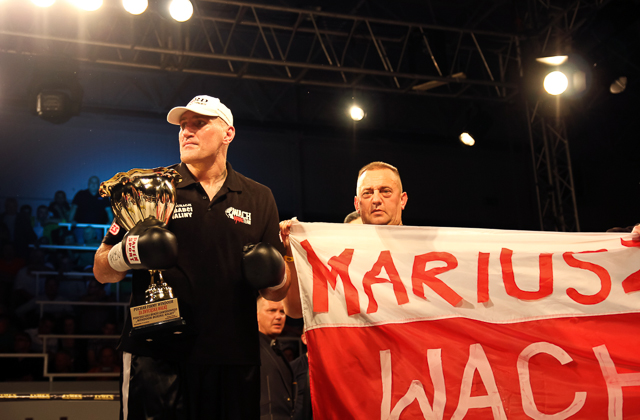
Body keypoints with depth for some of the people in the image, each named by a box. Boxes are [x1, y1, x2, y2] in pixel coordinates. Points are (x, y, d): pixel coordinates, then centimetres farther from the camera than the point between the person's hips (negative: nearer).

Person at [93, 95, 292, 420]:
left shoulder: (259, 198, 12)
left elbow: (277, 292, 16)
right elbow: (101, 271, 5)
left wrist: (274, 278, -7)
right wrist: (126, 254, -16)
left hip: (234, 359, 2)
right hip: (157, 357, -2)